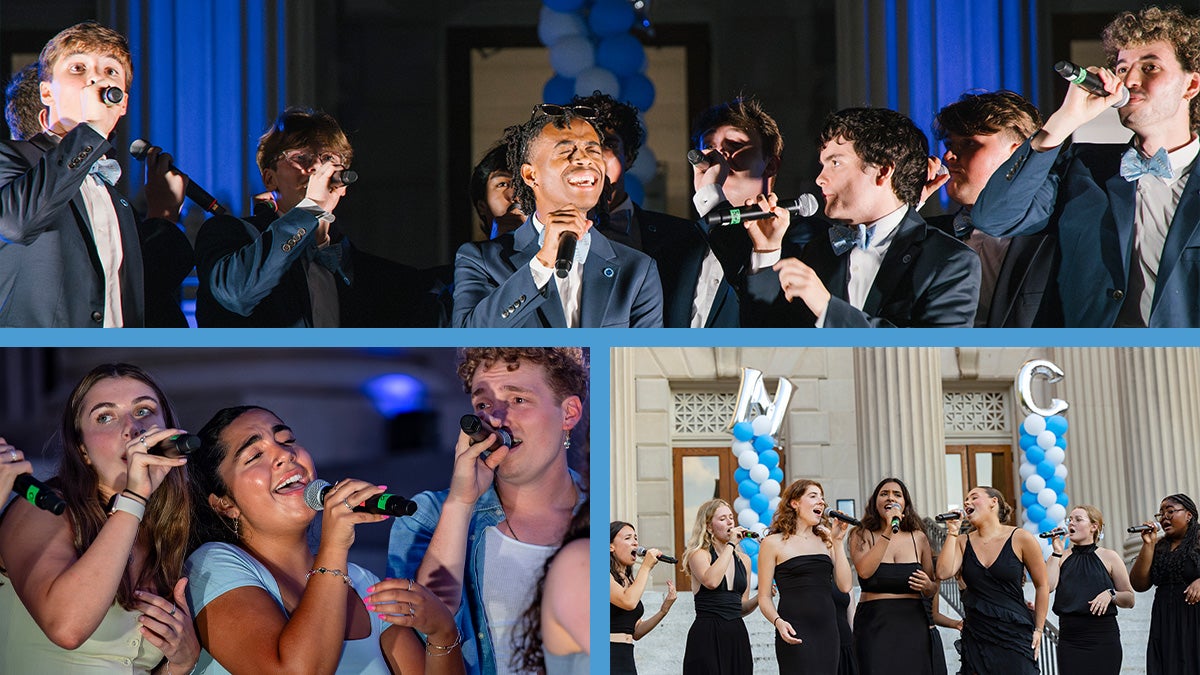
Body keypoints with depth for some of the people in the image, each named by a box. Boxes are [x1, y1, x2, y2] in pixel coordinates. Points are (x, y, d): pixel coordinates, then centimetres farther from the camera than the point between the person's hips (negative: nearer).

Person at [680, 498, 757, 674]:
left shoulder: (743, 560, 14)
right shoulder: (699, 554, -1)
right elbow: (711, 581, -23)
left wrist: (760, 598, 0)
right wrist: (731, 545, -14)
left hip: (737, 635, 5)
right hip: (707, 636, -5)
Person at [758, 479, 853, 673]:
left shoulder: (825, 540, 16)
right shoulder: (773, 543, 3)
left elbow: (845, 586, 5)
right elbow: (764, 597, 0)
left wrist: (838, 542, 4)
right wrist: (778, 621, -18)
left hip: (828, 631, 5)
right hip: (796, 633, -5)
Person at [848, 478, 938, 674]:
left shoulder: (918, 538, 10)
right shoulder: (862, 536, 4)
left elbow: (933, 589, 17)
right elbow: (864, 571, -16)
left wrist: (927, 586, -7)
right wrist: (888, 532, -19)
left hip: (912, 624, 2)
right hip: (874, 624, -2)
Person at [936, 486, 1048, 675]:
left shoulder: (1020, 539, -3)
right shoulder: (963, 542, 7)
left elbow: (1041, 586, 2)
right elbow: (943, 573, -10)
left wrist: (1038, 630, 1)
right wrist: (952, 532, -4)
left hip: (1015, 636, -3)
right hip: (975, 638, 3)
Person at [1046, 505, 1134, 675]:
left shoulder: (1108, 557, 5)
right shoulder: (1062, 557, 10)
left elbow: (1129, 600, 6)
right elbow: (1046, 587, -8)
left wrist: (1110, 594, -14)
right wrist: (1056, 552, -5)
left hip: (1103, 640, -2)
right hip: (1069, 640, 2)